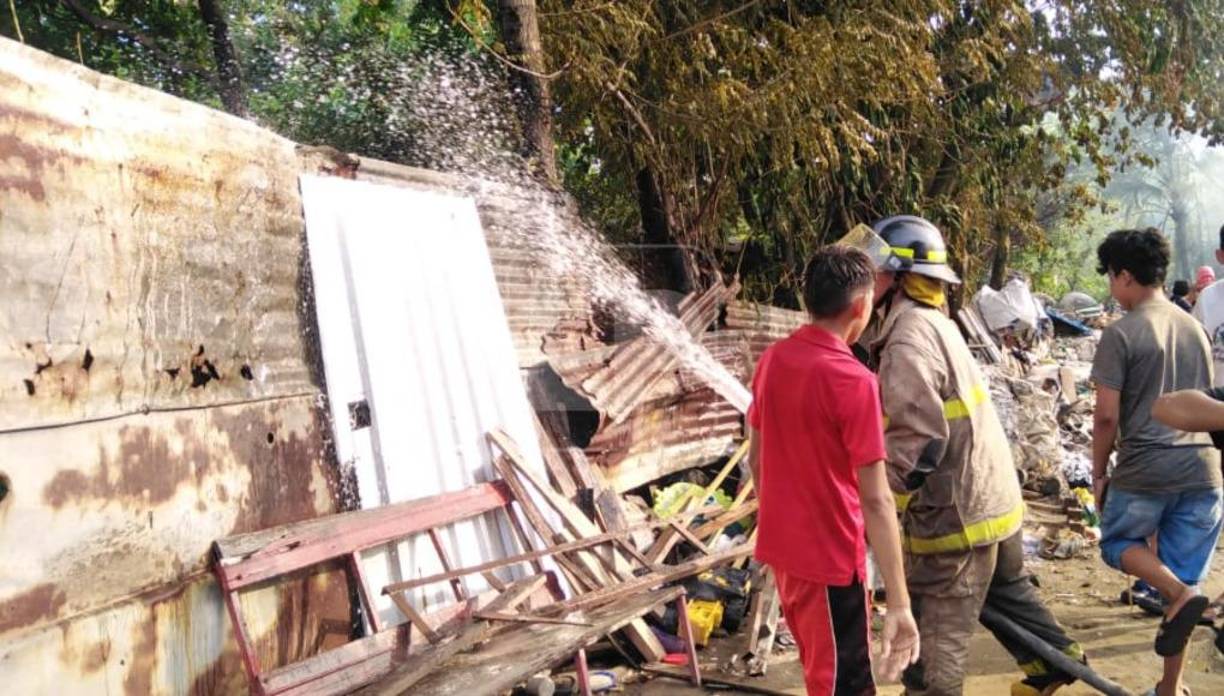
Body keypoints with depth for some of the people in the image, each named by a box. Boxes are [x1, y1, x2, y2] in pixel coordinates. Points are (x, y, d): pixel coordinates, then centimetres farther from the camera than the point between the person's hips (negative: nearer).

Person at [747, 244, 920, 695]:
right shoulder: (852, 380, -22)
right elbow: (875, 500, -23)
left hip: (781, 548, 7)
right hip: (830, 558, -7)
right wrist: (900, 603, -20)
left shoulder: (772, 360, 0)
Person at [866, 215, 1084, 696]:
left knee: (934, 633, 1)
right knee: (1005, 586, 31)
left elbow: (917, 438, -27)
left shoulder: (909, 334, -20)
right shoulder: (934, 322, 11)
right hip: (991, 493, 10)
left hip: (954, 509, -10)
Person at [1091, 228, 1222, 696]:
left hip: (1144, 470, -6)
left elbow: (1107, 416, -12)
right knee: (1184, 577, 13)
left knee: (1118, 542, 20)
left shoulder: (1121, 334, -10)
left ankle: (1178, 592, -8)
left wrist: (1098, 472, 1)